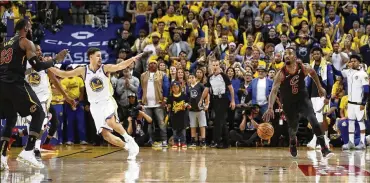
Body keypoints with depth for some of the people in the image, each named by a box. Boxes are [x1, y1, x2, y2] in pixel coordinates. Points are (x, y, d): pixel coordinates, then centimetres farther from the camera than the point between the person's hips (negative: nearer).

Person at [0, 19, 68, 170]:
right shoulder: (26, 42, 3)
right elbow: (37, 66, -6)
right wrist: (56, 60, 5)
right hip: (15, 83, -7)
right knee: (38, 114, 3)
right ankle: (27, 152, -11)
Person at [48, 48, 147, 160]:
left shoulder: (105, 68, -6)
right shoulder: (83, 71, -1)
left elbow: (119, 66, -23)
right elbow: (64, 74, 4)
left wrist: (132, 59, -40)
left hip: (107, 101, -3)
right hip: (95, 105, 3)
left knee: (110, 121, -33)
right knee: (105, 134, -5)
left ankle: (129, 140, -12)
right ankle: (130, 148, 7)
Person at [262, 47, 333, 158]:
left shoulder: (303, 68, -15)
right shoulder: (281, 74, -21)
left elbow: (313, 72, 10)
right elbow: (274, 91, -27)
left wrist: (319, 88, 14)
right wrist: (270, 108, -40)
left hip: (302, 98, 0)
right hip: (289, 103, 0)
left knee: (313, 119, -23)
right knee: (293, 127, 10)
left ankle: (324, 149, -24)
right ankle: (293, 144, 48)